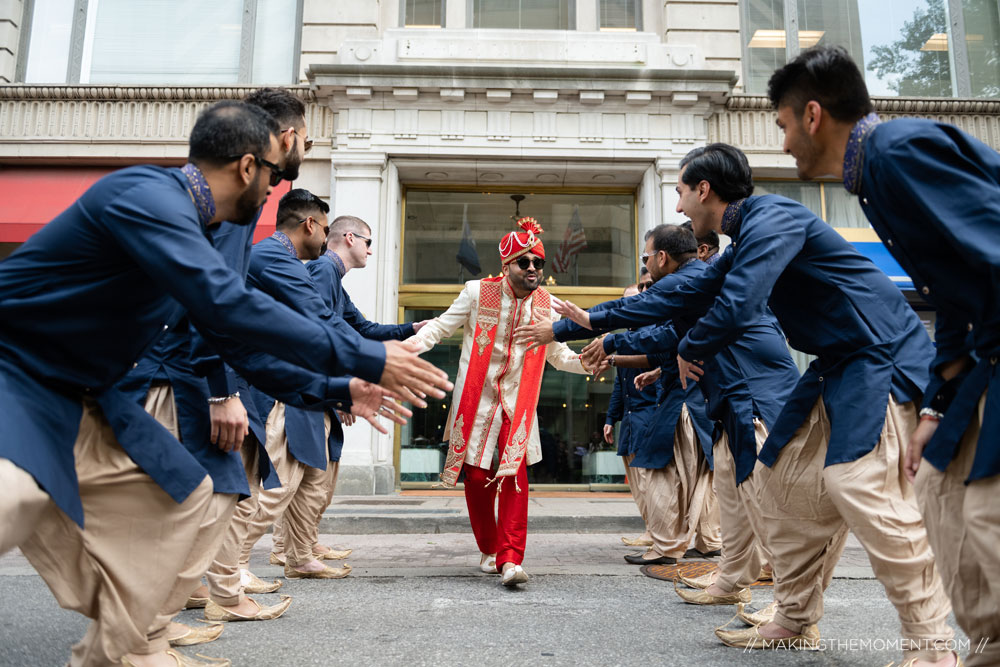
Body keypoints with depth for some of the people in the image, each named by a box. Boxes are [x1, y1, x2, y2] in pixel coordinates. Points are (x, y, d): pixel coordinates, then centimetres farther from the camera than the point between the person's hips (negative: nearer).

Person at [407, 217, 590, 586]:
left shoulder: (544, 303, 4)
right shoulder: (478, 293, -4)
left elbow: (558, 354, 13)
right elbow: (442, 325, 1)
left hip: (517, 403, 1)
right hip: (476, 400, -1)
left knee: (514, 475, -12)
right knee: (477, 476, 3)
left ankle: (510, 560, -10)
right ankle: (489, 550, 23)